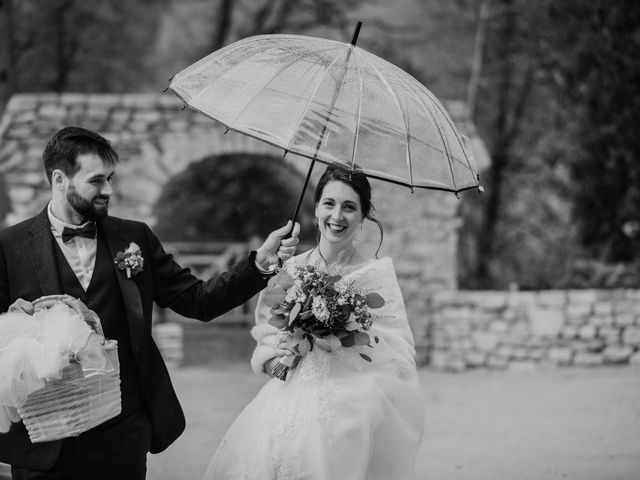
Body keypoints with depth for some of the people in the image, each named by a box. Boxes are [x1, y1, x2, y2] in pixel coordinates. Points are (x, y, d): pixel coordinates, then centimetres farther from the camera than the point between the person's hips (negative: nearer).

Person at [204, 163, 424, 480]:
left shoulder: (377, 274, 2)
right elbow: (263, 336, 13)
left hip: (349, 415, -2)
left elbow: (399, 355, -3)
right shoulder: (289, 270, 9)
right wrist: (275, 354, -7)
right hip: (289, 408, 2)